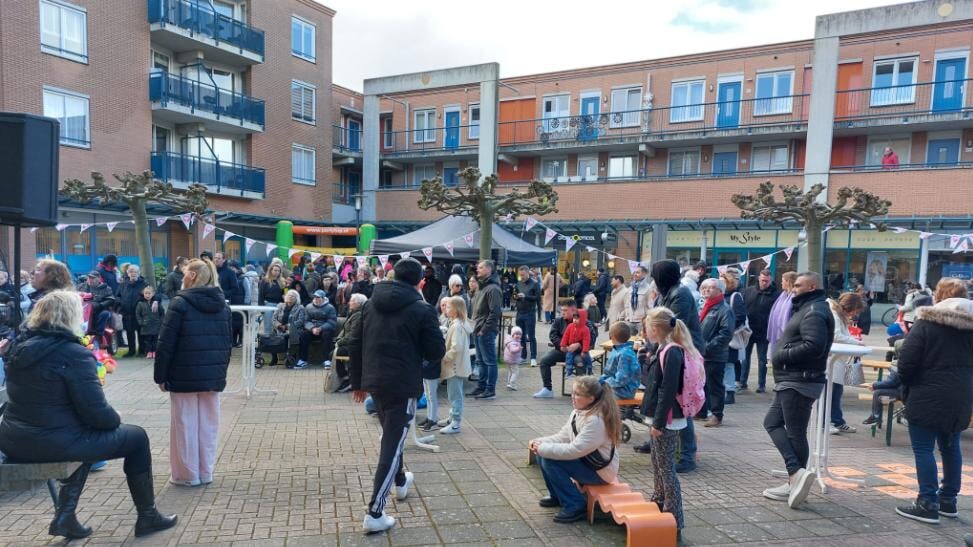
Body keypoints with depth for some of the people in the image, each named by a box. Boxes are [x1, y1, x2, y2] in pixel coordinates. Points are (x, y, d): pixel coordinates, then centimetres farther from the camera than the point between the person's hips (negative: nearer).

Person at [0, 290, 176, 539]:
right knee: (136, 437, 10)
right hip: (54, 443, -8)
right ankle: (148, 517, 20)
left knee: (87, 432, 34)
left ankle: (65, 515, 26)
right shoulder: (74, 353, -18)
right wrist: (115, 419, 4)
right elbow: (96, 412, -19)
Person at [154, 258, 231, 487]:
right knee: (208, 424, 11)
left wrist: (160, 375, -4)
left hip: (184, 374, -5)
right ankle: (205, 473, 18)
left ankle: (187, 474, 14)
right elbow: (227, 342, 12)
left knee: (185, 424, 5)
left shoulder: (180, 303, -10)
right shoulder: (222, 305, 8)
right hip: (213, 374, 5)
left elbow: (166, 343, -10)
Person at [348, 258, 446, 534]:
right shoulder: (422, 310, -9)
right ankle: (375, 513, -2)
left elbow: (355, 344, 9)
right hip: (403, 385, -6)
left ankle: (400, 482, 47)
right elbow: (437, 352, -8)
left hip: (374, 381, 6)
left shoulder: (370, 303, 7)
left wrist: (357, 382, 16)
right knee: (392, 444, -1)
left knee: (391, 435, 27)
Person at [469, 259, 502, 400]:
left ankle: (490, 390, 4)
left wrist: (484, 329, -18)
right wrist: (476, 326, 13)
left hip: (486, 332, -10)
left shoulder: (493, 288, -15)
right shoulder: (481, 286, 16)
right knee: (480, 361, 16)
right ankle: (482, 386, 25)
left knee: (489, 361, -2)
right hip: (478, 330, 10)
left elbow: (494, 312, -20)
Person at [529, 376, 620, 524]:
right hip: (584, 460, 9)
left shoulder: (596, 421, -28)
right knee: (542, 454, -2)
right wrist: (540, 442, -10)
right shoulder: (578, 412, 1)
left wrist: (543, 448, -24)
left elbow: (574, 450, -32)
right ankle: (557, 495, 18)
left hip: (599, 471, -9)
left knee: (550, 461, -21)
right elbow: (563, 437, 6)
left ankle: (575, 507, -9)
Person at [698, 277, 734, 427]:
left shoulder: (725, 310, -12)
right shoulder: (706, 307, 15)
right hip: (701, 354, 8)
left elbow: (726, 333, -21)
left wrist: (708, 347, -22)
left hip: (715, 357, -8)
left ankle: (717, 415, 10)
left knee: (715, 386, 1)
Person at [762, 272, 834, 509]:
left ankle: (796, 475, 5)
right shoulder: (807, 308, 19)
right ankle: (796, 475, 12)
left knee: (796, 432, -3)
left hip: (799, 382, -11)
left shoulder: (815, 312, -14)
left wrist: (781, 356, -18)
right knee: (772, 422, 12)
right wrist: (781, 354, 7)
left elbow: (813, 346, -28)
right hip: (790, 381, 11)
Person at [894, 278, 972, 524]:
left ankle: (928, 504, 0)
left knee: (923, 449, -1)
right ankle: (948, 500, 25)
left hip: (928, 396, -7)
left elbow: (906, 361, -15)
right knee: (951, 447, 17)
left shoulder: (926, 322, -12)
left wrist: (907, 383, 3)